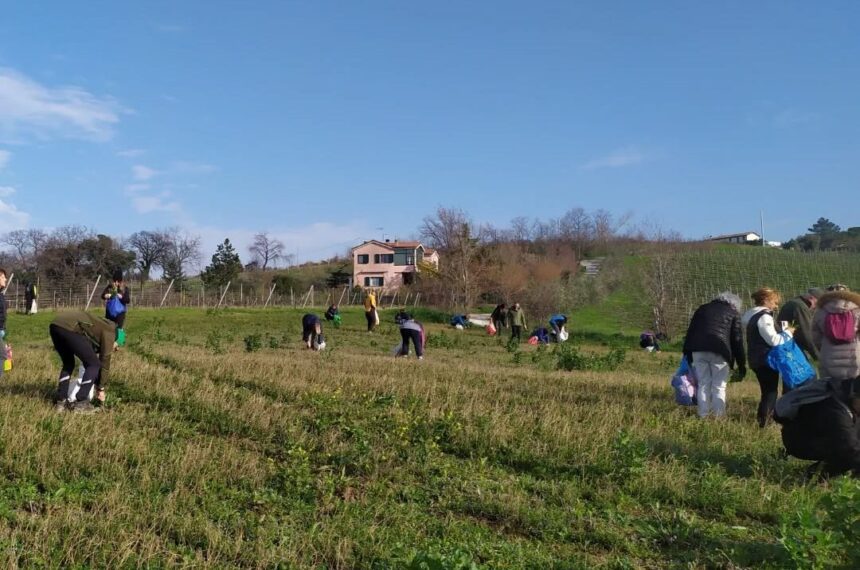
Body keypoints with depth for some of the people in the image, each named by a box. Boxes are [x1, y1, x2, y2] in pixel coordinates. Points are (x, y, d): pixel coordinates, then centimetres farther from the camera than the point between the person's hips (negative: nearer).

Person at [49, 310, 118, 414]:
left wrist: (97, 387, 45)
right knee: (94, 364, 5)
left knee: (68, 364, 28)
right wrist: (101, 389, 23)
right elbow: (105, 362, 13)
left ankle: (61, 401, 23)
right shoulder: (108, 333, 13)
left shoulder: (99, 329, 35)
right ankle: (80, 403, 6)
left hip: (55, 325, 9)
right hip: (69, 328, -9)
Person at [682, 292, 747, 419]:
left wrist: (687, 352, 17)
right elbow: (737, 341, 6)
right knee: (719, 387, 3)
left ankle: (703, 416, 6)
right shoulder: (734, 314, 10)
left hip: (698, 350, 3)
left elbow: (690, 331, 15)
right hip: (719, 352, -3)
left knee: (703, 384, 8)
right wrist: (741, 364, 8)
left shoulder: (703, 308, 20)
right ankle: (718, 417, -1)